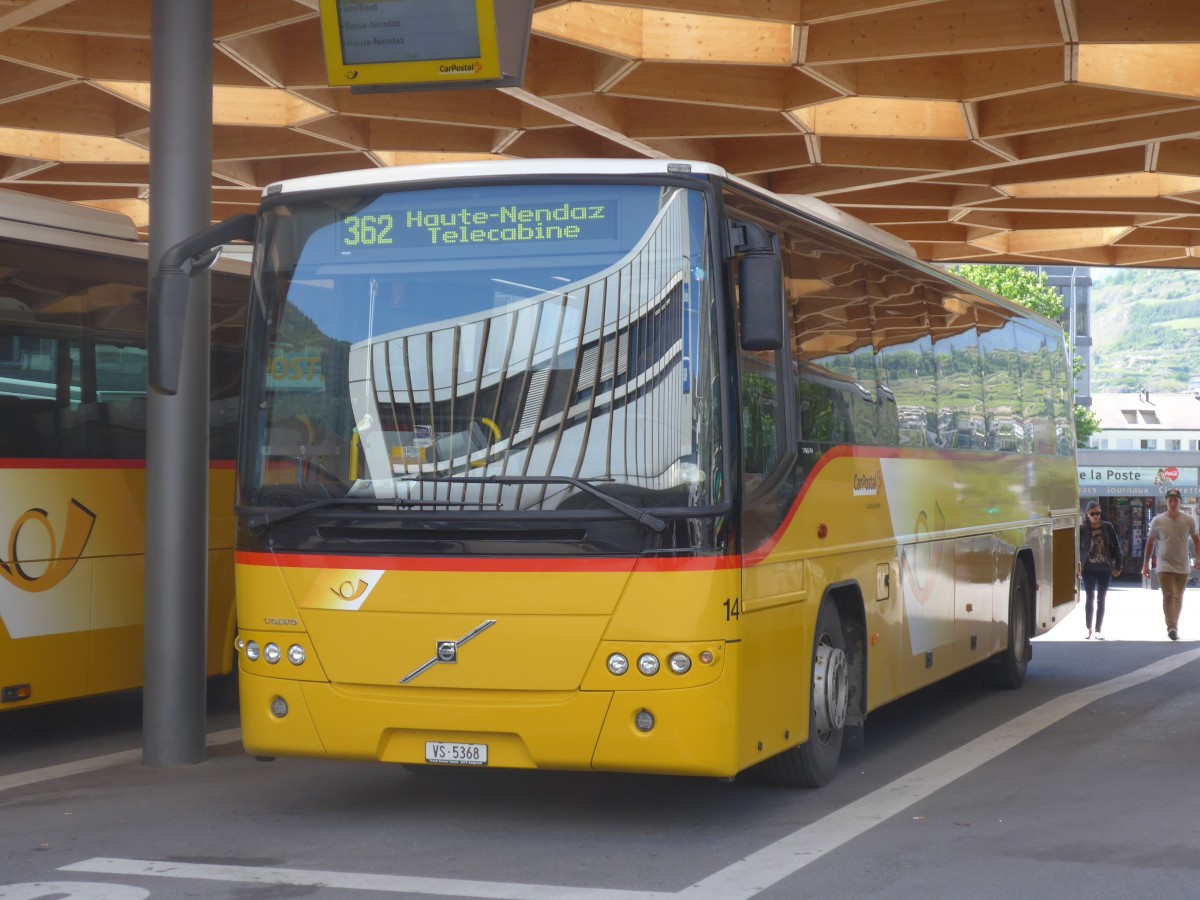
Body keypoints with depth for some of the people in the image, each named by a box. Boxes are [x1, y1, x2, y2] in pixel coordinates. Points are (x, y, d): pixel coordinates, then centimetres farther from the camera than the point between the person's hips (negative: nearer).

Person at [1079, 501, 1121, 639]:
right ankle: (1088, 628, 15)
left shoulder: (1107, 527, 1)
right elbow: (1076, 548, -2)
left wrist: (1118, 565, 2)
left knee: (1101, 599, 4)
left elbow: (1116, 547, 4)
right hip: (1089, 569, -1)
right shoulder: (1082, 529, -3)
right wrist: (1077, 565, -10)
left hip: (1105, 568, 1)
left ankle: (1098, 630, 8)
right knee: (1090, 598, 3)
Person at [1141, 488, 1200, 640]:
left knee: (1178, 597, 12)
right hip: (1165, 566, -3)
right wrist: (1145, 565, 3)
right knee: (1168, 596, -16)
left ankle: (1174, 626, 24)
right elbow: (1150, 543, 4)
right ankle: (1171, 627, -23)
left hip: (1183, 566, 3)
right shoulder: (1157, 521, -4)